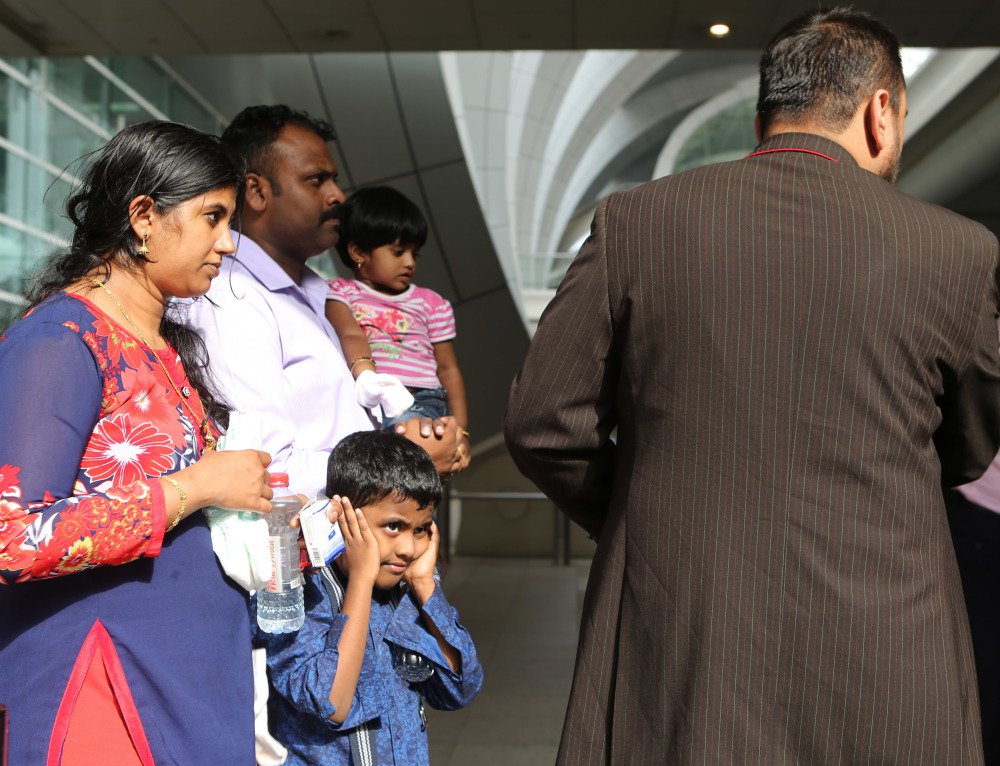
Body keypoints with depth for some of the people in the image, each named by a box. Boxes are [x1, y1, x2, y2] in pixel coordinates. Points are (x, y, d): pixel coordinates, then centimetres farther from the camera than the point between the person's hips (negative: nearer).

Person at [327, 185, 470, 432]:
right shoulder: (341, 292, 14)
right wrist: (365, 373, -31)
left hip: (420, 399, 1)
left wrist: (459, 429, 10)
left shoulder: (430, 303, 23)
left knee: (407, 422, -36)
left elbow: (447, 368, 23)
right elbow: (350, 334, -7)